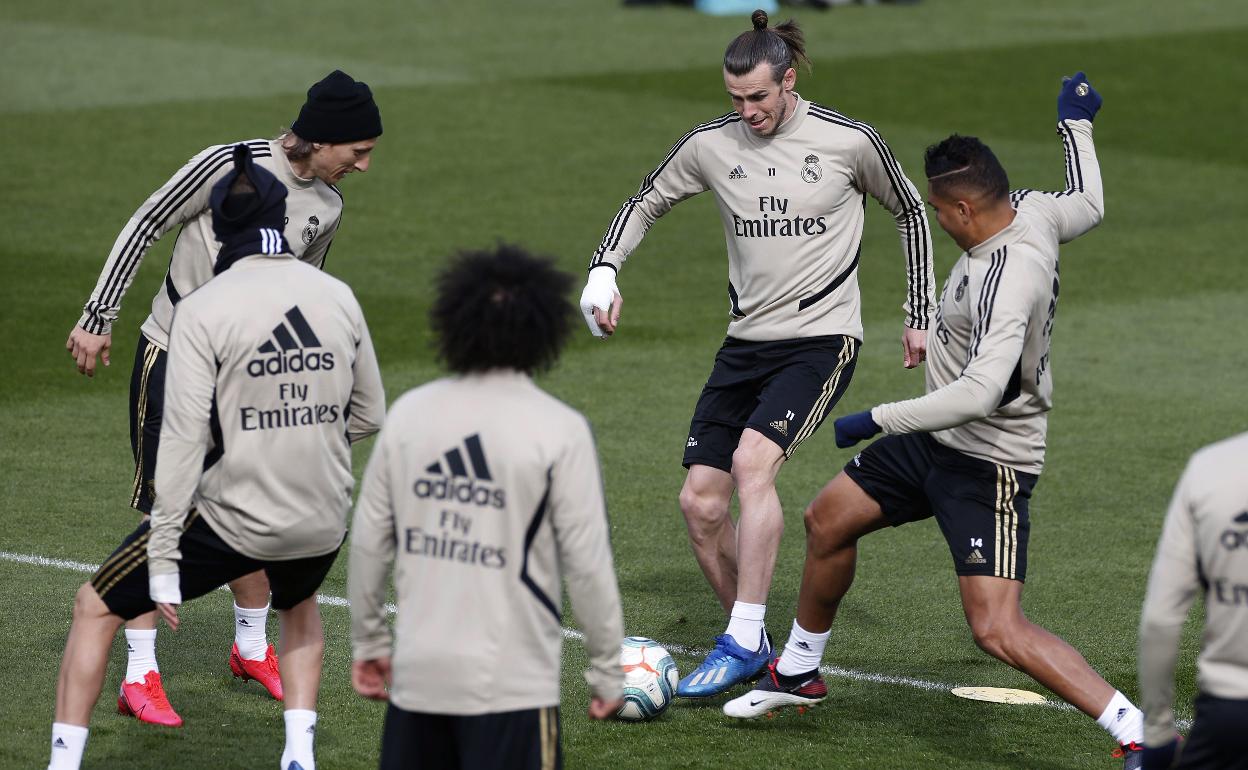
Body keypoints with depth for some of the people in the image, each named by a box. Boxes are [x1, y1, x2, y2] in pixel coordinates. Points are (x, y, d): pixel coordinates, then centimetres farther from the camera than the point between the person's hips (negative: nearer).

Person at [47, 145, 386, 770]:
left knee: (95, 607, 15)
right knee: (299, 607, 38)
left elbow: (183, 438, -17)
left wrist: (163, 562, -15)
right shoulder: (338, 297, 0)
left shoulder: (203, 309, -13)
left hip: (232, 518, -4)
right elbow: (368, 415, 9)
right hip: (325, 520, 4)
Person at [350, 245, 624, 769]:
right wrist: (608, 671, 2)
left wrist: (369, 641, 20)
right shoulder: (559, 431, -9)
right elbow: (587, 563, -8)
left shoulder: (408, 414, 4)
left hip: (417, 671, 4)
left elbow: (369, 540, 8)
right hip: (511, 682, -4)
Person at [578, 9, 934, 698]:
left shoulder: (849, 142, -7)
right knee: (700, 503, -2)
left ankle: (741, 642, -24)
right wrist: (604, 270, 0)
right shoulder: (711, 145, 1)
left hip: (821, 337, -5)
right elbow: (647, 202, 17)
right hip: (746, 341, 5)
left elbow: (909, 212, 8)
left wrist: (917, 316, 10)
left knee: (752, 462, -27)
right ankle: (751, 646, 17)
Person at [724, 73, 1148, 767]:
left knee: (999, 631, -18)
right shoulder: (1034, 211, -5)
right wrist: (1077, 123, 33)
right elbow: (1089, 207, 19)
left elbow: (981, 392, -40)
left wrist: (877, 421, -31)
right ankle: (799, 673, 43)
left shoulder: (1008, 279, -32)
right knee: (828, 522, 22)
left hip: (988, 463, -10)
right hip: (938, 441, 10)